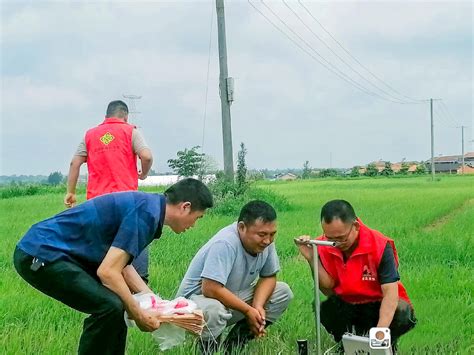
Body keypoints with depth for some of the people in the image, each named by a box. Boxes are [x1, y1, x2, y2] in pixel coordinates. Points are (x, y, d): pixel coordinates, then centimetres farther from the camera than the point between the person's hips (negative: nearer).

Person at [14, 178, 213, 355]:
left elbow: (120, 263, 18)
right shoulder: (147, 213, -19)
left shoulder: (146, 205, 11)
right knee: (109, 306, -20)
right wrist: (138, 315, -13)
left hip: (56, 251, 11)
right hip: (39, 256, -11)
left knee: (115, 298, 18)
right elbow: (108, 272, -24)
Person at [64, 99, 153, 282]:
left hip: (96, 199, 3)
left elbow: (75, 163, 8)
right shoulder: (130, 131, 4)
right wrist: (143, 174, 10)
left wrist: (71, 192, 11)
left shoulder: (90, 134, 15)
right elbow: (146, 156, -9)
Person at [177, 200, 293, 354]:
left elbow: (268, 277, 3)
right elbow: (210, 289, -36)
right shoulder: (225, 244, -30)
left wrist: (258, 306, -17)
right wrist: (248, 310, -25)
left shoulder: (265, 242, -8)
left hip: (234, 297, 8)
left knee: (284, 292, -2)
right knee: (213, 310, -40)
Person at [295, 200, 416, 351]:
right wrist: (311, 258, -27)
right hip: (346, 306, 2)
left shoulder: (379, 245, -24)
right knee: (322, 308, -30)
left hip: (378, 305, -2)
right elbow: (328, 289, -11)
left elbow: (390, 292, -29)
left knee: (402, 313, -35)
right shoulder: (324, 246, -13)